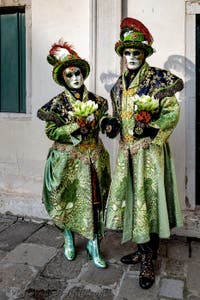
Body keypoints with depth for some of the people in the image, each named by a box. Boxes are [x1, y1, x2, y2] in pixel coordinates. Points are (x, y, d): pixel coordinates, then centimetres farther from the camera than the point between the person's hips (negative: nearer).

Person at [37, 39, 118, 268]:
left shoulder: (96, 101, 4)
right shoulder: (58, 102, -3)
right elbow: (51, 132, -8)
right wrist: (77, 125, -19)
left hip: (93, 159, 2)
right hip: (68, 161, -1)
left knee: (94, 201, 3)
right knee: (68, 202, 8)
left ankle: (93, 246, 16)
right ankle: (69, 241, 31)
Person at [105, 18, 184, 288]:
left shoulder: (158, 78, -5)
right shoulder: (120, 84, 14)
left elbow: (172, 113, -9)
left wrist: (151, 129, -19)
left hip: (149, 150, -6)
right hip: (127, 150, 6)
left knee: (149, 199, -3)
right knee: (130, 197, 10)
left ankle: (148, 263, 9)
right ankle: (142, 251, 28)